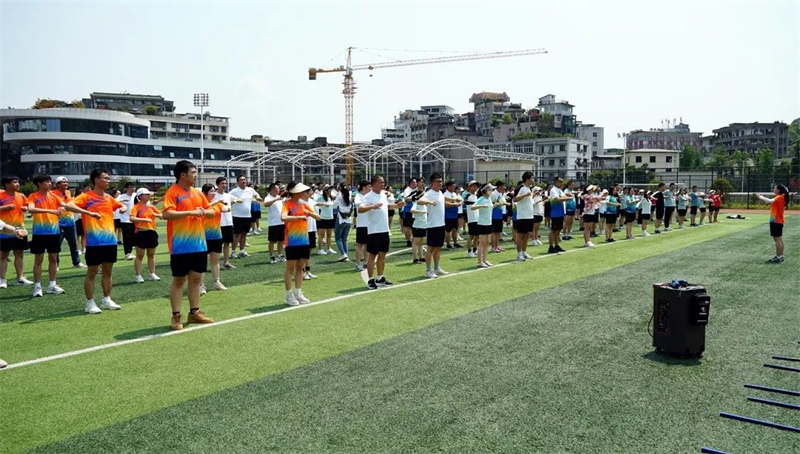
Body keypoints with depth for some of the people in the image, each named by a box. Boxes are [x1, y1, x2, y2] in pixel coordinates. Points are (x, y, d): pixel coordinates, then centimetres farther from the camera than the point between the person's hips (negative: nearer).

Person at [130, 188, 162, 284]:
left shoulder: (151, 206, 10)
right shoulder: (136, 207, -7)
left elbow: (162, 215, 15)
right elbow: (131, 218, -21)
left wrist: (157, 215, -6)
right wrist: (144, 219, -25)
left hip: (152, 232, 6)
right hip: (141, 233, -6)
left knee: (151, 255, 13)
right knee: (140, 256, 1)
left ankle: (152, 274, 21)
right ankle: (138, 276, 7)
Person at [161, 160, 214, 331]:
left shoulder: (197, 193, 12)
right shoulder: (172, 192, -9)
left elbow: (212, 212, 16)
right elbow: (166, 214, -23)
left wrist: (203, 211, -5)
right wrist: (190, 212, -25)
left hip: (199, 244, 7)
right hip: (181, 246, -7)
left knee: (196, 279, 12)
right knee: (179, 280, 1)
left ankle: (194, 312, 23)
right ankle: (176, 316, 10)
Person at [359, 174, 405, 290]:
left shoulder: (383, 195, 11)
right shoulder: (368, 197, -14)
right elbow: (360, 209, -26)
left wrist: (397, 205, 14)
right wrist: (372, 206, -40)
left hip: (384, 230, 8)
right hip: (374, 231, -8)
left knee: (382, 255, 12)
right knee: (372, 255, 0)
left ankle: (380, 278, 22)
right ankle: (371, 280, 7)